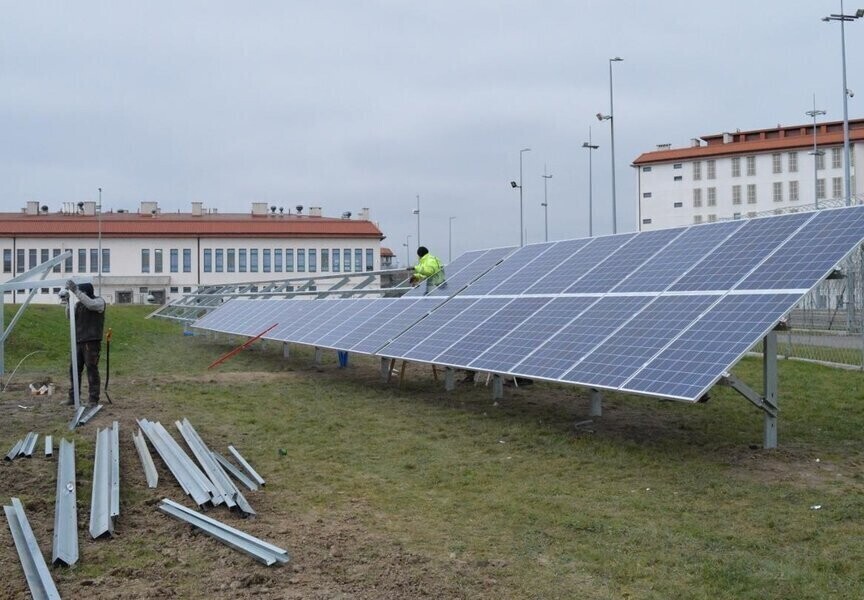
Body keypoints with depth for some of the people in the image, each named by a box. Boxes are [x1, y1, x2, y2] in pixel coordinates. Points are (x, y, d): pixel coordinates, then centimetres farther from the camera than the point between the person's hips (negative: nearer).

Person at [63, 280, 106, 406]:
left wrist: (75, 290, -30)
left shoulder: (99, 301, -4)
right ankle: (73, 397, 15)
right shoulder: (79, 303, 16)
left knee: (92, 370, -7)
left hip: (92, 342, -7)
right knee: (74, 369, 7)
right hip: (78, 341, 7)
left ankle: (93, 399, -3)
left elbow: (91, 304, -26)